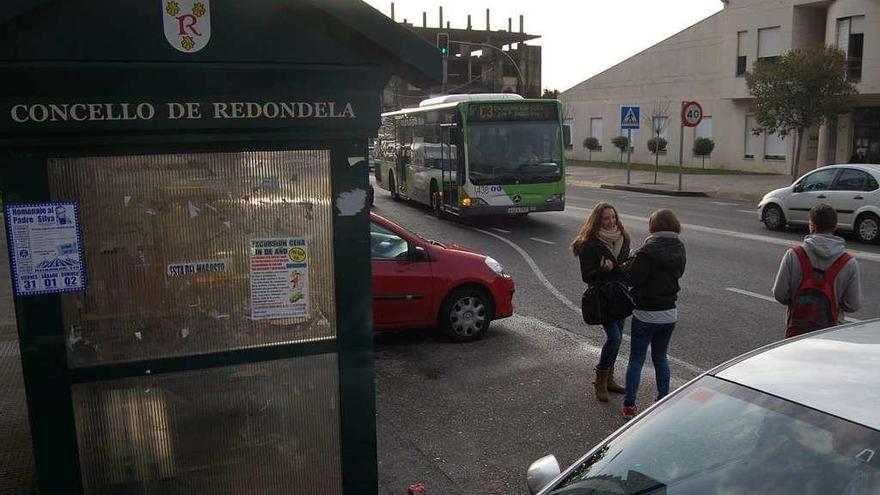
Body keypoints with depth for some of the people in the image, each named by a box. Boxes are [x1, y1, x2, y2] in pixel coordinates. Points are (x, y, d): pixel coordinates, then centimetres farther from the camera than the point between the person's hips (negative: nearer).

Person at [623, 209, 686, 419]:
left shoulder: (649, 250, -19)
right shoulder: (679, 250, 1)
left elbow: (633, 279, -21)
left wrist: (633, 260, -4)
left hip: (646, 314, -6)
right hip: (670, 313, 6)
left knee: (636, 359, 5)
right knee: (661, 357, 20)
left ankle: (629, 405, 9)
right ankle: (664, 400, 27)